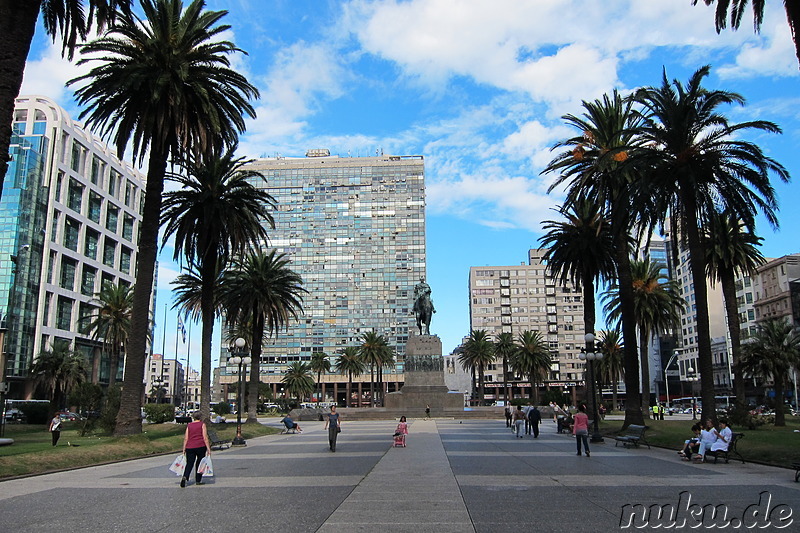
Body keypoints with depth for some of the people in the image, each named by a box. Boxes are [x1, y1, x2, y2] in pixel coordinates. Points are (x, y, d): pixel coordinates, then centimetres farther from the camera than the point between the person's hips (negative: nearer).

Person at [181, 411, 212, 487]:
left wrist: (184, 450, 10)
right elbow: (205, 438, -7)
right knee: (199, 463, 11)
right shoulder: (202, 424, -1)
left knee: (189, 463, 3)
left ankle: (185, 477, -21)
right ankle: (198, 480, 16)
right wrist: (209, 449, -6)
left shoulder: (189, 425, 9)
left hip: (190, 447, 2)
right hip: (201, 446, -2)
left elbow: (185, 439, 6)